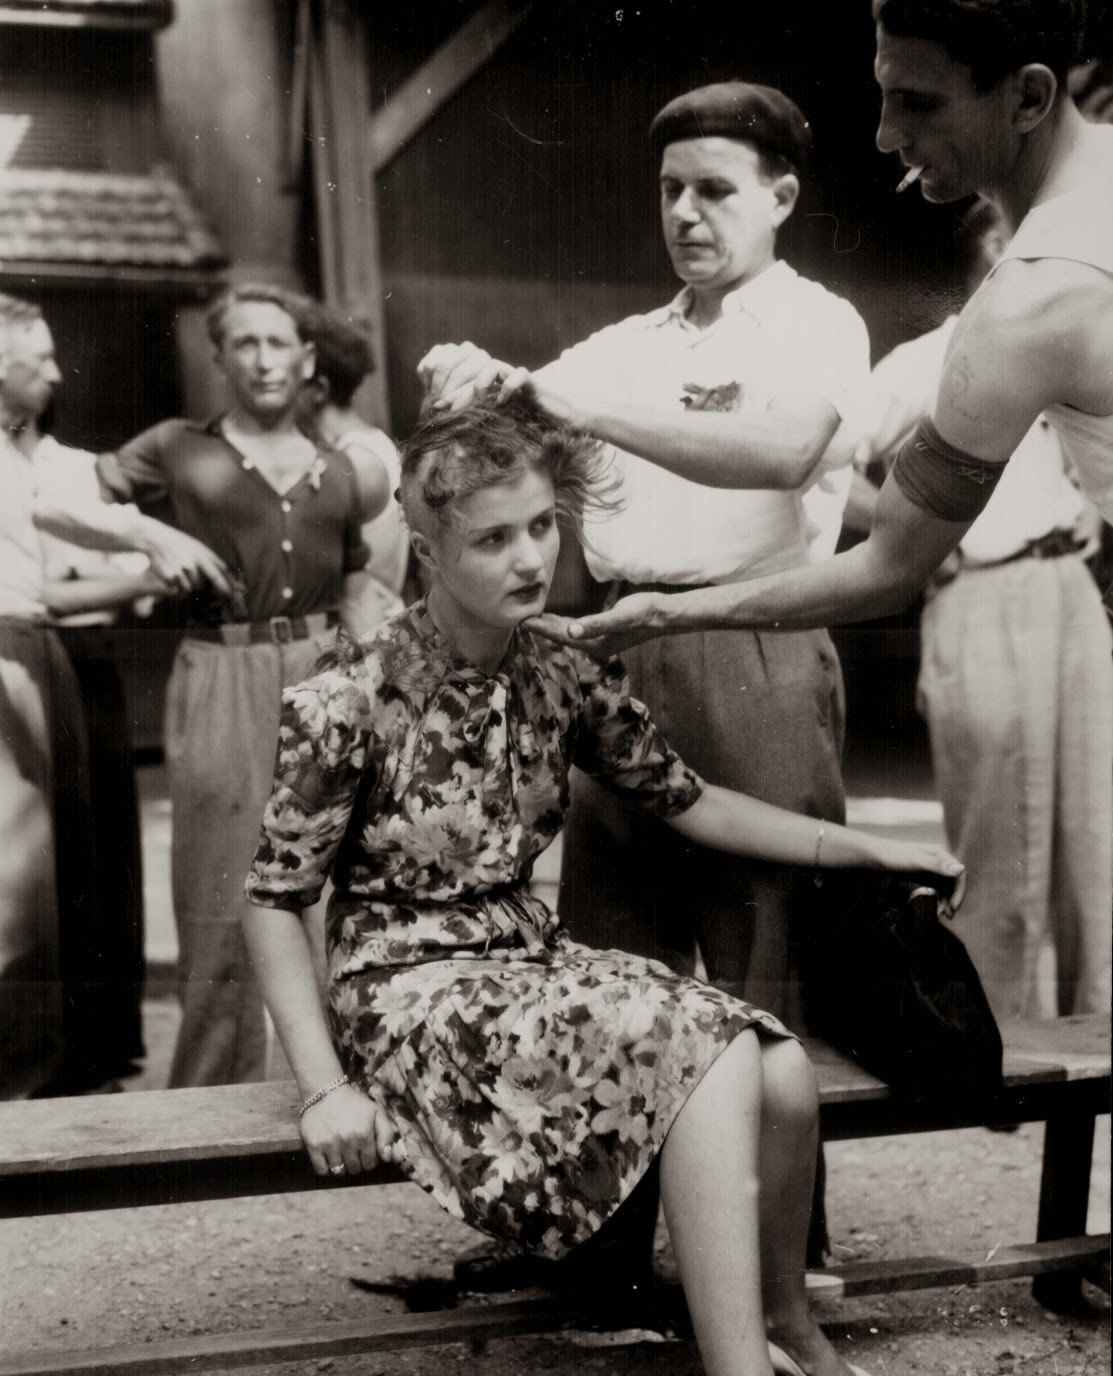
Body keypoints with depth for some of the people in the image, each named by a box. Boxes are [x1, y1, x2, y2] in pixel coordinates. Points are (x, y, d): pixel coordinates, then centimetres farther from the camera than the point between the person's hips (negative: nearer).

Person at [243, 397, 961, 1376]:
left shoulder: (563, 682, 3)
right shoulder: (350, 701, -14)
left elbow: (689, 802, 11)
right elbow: (276, 901, -9)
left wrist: (864, 847, 6)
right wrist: (325, 1087, -16)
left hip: (531, 957, 6)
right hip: (412, 989, -6)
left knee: (784, 1072, -15)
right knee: (709, 1054, -27)